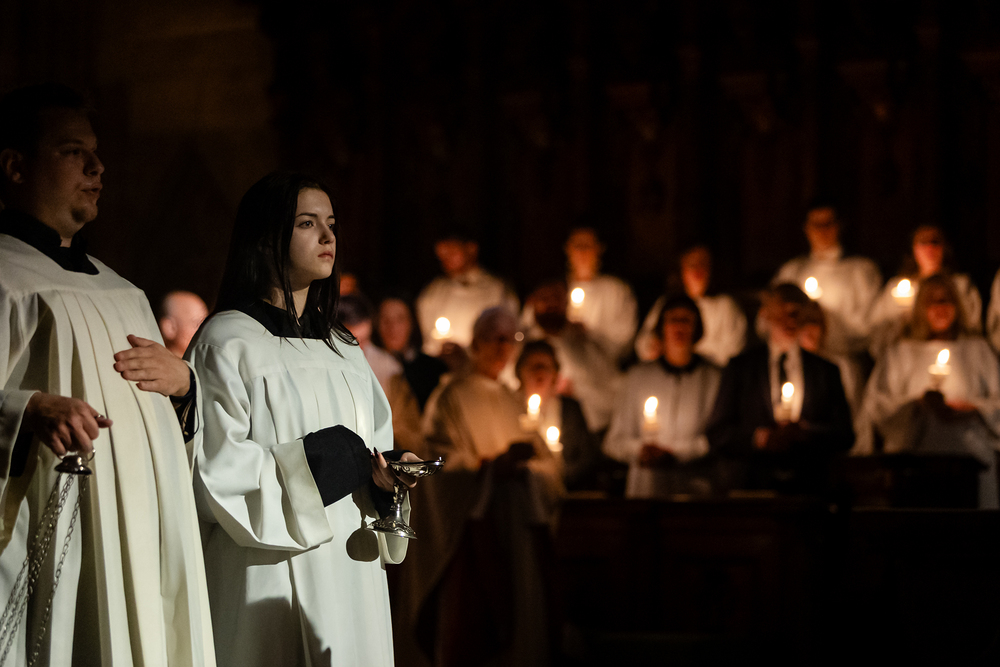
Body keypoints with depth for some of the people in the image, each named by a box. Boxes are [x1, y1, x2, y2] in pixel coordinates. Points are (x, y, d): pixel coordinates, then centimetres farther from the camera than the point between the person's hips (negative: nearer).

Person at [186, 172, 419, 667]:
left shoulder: (342, 348, 17)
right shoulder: (227, 341, -4)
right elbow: (212, 468, -11)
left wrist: (387, 473, -2)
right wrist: (318, 461, -15)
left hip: (353, 568, 6)